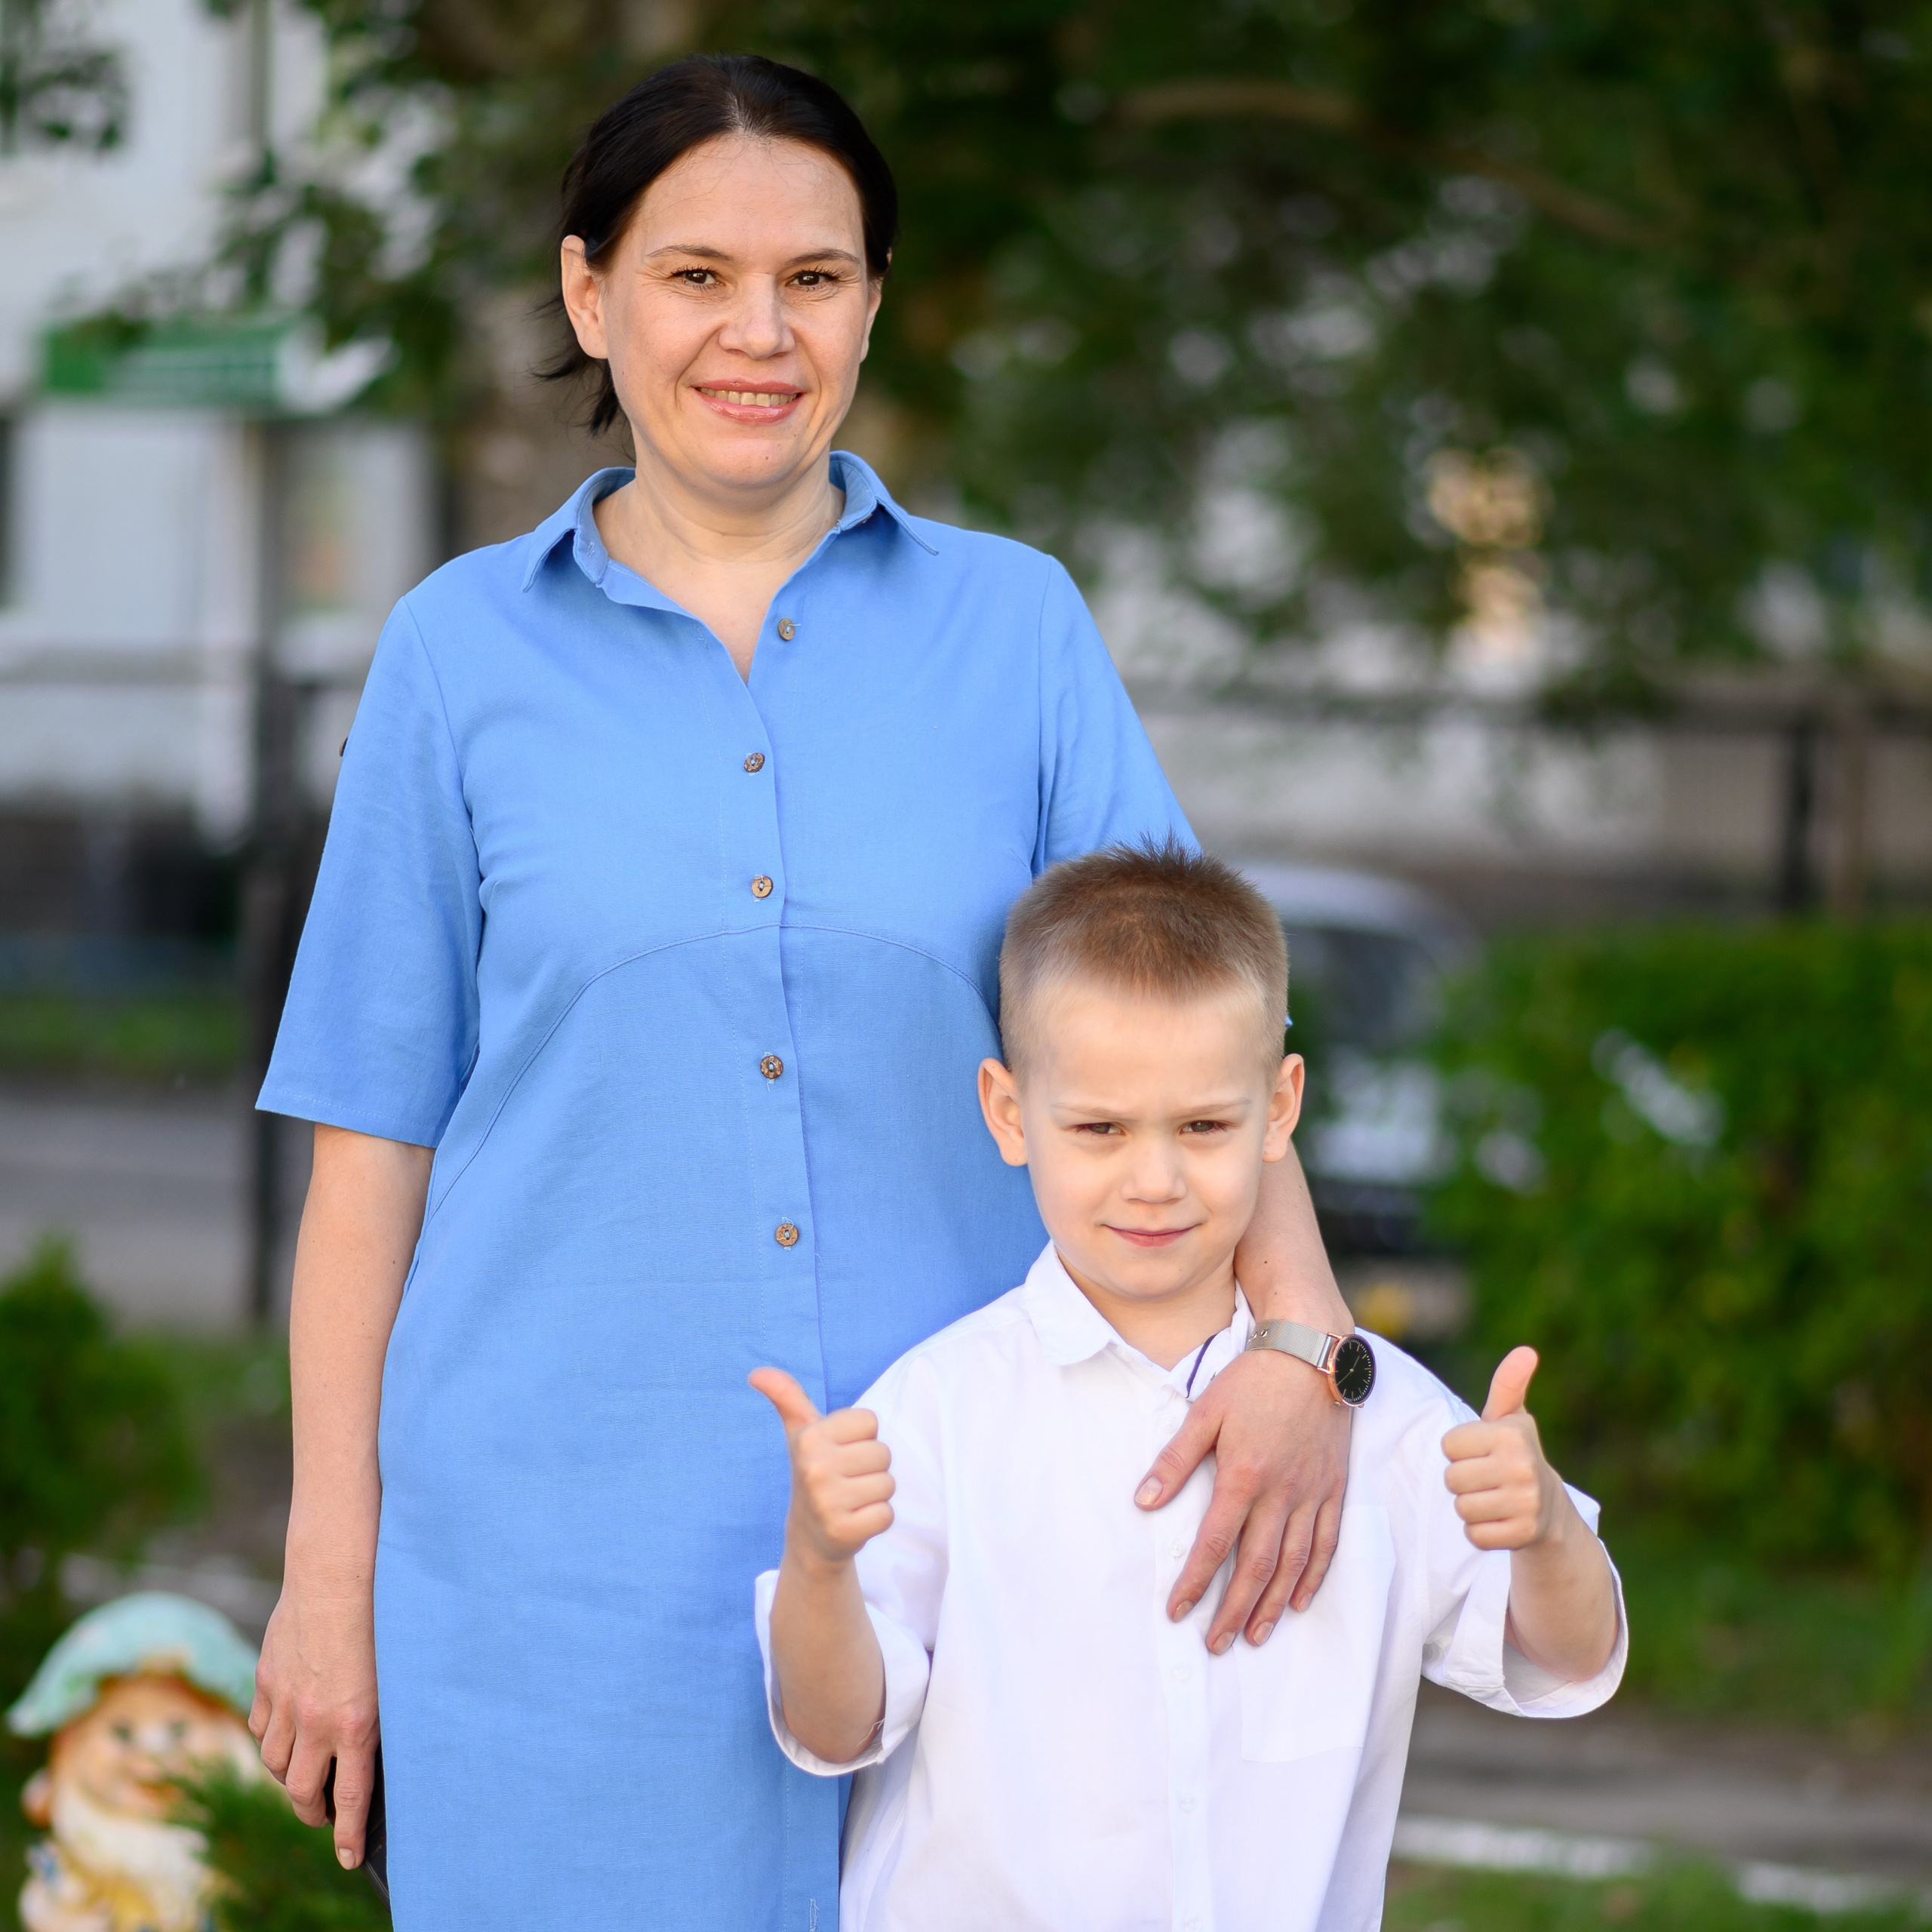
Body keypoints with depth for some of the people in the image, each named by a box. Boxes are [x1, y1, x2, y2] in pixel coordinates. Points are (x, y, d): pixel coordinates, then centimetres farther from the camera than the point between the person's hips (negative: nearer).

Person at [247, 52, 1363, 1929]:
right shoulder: (463, 650, 5)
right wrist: (329, 1566, 2)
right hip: (566, 1557, -1)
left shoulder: (1015, 627, 6)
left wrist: (1302, 1340, -19)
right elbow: (374, 1136, 5)